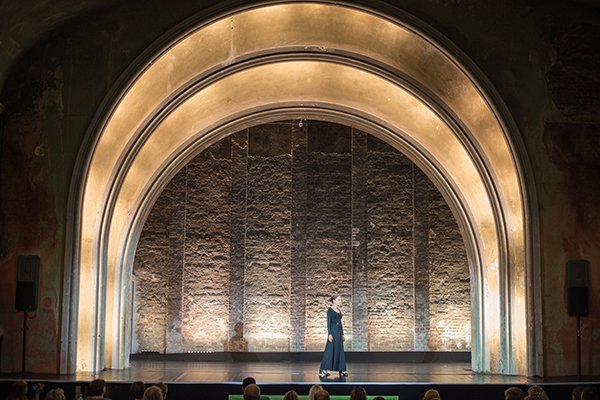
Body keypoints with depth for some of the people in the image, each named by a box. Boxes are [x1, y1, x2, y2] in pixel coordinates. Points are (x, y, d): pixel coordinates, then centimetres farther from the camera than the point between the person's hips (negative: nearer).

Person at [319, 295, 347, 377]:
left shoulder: (339, 310, 14)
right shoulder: (330, 310, -8)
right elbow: (328, 322, -13)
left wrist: (342, 334, 17)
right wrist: (329, 334, -20)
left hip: (339, 332, 8)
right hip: (333, 331, -8)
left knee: (340, 351, 7)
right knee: (330, 350, -8)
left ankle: (340, 370, 11)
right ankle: (323, 370, -5)